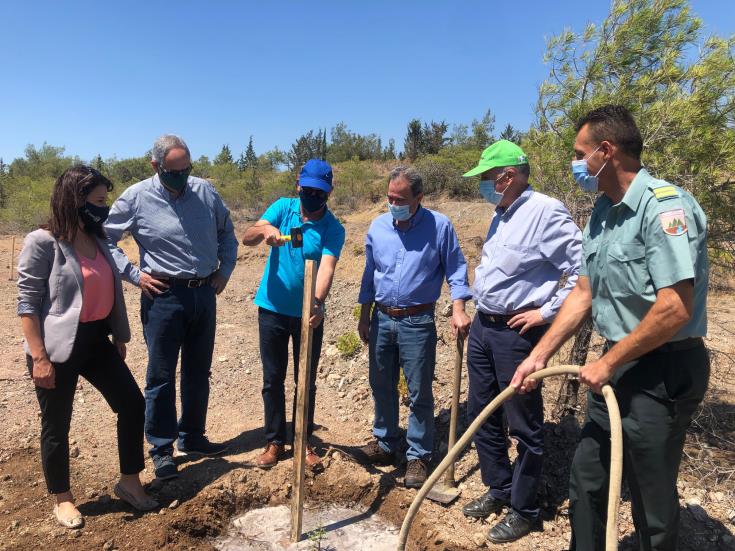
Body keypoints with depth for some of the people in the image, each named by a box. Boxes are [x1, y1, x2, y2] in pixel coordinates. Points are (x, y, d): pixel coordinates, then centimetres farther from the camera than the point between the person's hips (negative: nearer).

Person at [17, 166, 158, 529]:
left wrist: (119, 336, 17)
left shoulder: (97, 240, 9)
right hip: (58, 348, -7)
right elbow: (27, 302, -14)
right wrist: (39, 356, -17)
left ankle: (129, 483, 23)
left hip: (96, 341, 7)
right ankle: (62, 499, 30)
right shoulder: (43, 242, -13)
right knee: (57, 426, 9)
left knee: (132, 405, 6)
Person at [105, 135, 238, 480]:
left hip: (205, 294, 4)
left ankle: (192, 437, 30)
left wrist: (225, 270, 7)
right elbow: (104, 239, 1)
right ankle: (161, 449, 18)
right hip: (164, 296, -4)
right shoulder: (136, 198, -6)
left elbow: (226, 232, 15)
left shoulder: (205, 191, 3)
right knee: (161, 375, 3)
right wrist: (133, 275, -7)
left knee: (199, 372, 14)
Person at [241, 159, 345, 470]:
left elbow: (326, 268, -25)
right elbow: (246, 238, -15)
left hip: (308, 314, -1)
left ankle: (304, 441, 28)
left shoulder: (333, 229, -10)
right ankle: (274, 441, 27)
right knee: (272, 379, 11)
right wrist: (265, 229, -38)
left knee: (306, 381, 10)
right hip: (272, 309, 1)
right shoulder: (282, 207, -4)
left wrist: (318, 302, -43)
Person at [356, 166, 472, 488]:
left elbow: (455, 270, -4)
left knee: (419, 393, 3)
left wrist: (458, 310, -16)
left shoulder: (439, 226, -7)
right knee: (382, 387, 15)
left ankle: (418, 456, 19)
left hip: (418, 322, -4)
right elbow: (369, 274, 11)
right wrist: (364, 316, 11)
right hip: (381, 319, 5)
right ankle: (385, 443, 33)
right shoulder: (377, 226, 4)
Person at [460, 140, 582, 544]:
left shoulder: (546, 212, -16)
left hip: (516, 332, -9)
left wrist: (546, 313, -16)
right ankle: (498, 489, 37)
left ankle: (523, 510, 25)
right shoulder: (502, 214, 11)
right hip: (482, 327, 9)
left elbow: (583, 270, -20)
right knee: (482, 414, 18)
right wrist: (478, 314, 16)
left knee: (524, 426, 7)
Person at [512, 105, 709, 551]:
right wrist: (539, 356, 7)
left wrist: (608, 362, -16)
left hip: (663, 372, -8)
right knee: (586, 481, 19)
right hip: (619, 366, 8)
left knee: (652, 497, 11)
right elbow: (584, 295, 10)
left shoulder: (664, 205, -19)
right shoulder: (603, 212, 8)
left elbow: (675, 308, -26)